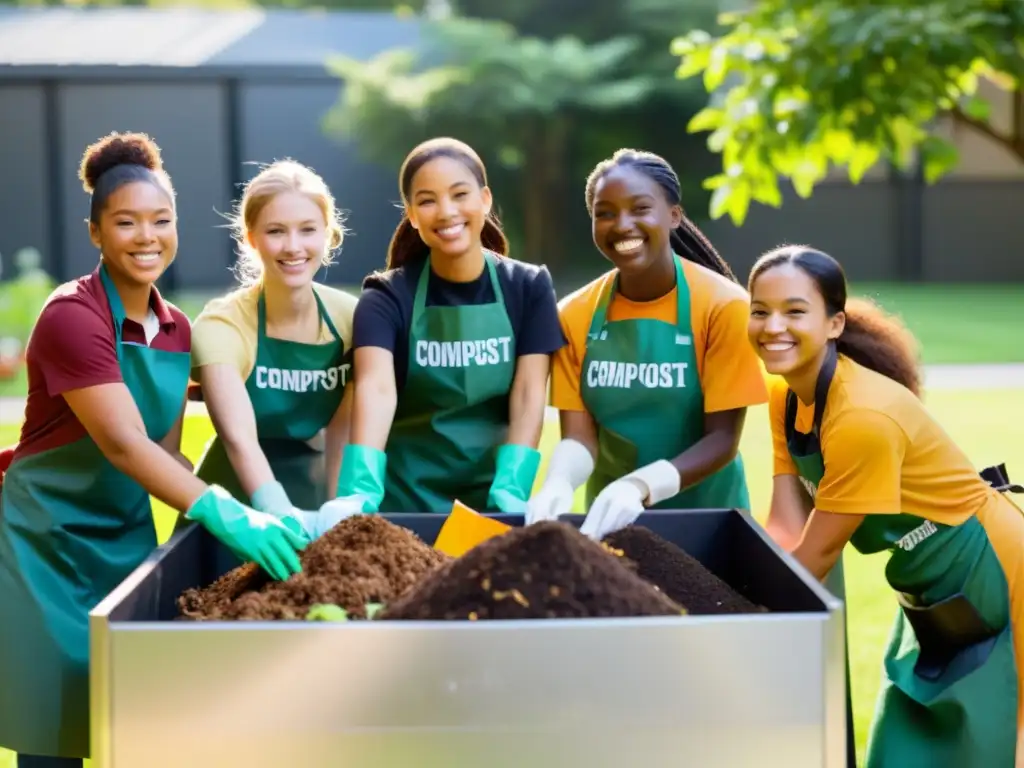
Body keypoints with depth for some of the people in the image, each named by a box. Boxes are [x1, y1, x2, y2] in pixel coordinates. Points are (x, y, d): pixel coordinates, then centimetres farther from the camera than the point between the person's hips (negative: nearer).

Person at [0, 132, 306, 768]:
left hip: (128, 540, 7)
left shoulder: (177, 329, 5)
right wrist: (228, 518, -37)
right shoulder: (72, 317, -18)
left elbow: (165, 452, 8)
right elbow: (124, 445, -27)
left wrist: (242, 512, -9)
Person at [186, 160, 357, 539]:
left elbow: (344, 434, -8)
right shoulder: (222, 326, -17)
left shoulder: (350, 318, -6)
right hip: (236, 512, -2)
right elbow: (239, 438, -31)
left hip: (312, 502, 3)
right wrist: (280, 514, -46)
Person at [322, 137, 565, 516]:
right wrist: (359, 490, -39)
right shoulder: (387, 296, -6)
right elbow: (375, 388, -23)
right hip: (407, 502, -1)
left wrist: (510, 493, -25)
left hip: (491, 498, 1)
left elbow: (529, 395, -10)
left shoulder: (528, 287, -1)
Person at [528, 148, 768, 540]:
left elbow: (722, 439, -16)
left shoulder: (723, 306, -14)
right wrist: (558, 485, -29)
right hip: (609, 517, 3)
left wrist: (640, 485, -32)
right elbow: (580, 437, -7)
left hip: (704, 511, -2)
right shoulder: (574, 315, -4)